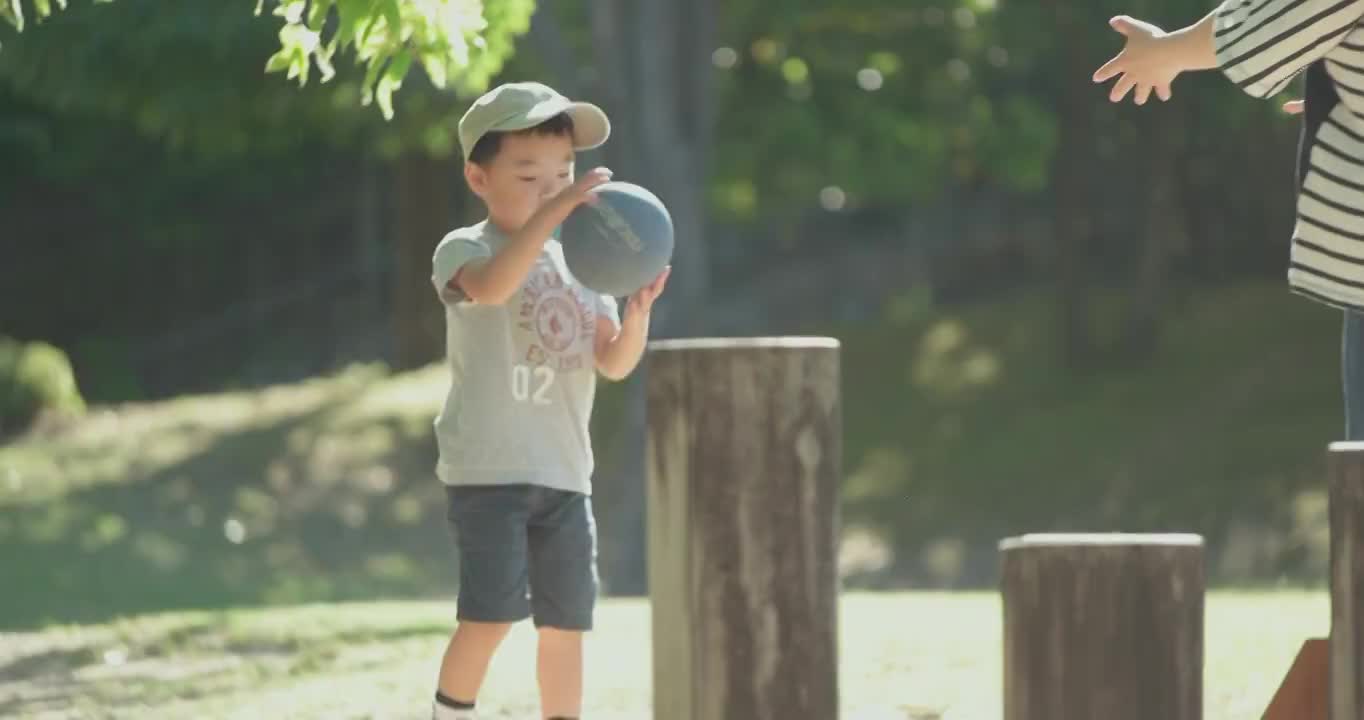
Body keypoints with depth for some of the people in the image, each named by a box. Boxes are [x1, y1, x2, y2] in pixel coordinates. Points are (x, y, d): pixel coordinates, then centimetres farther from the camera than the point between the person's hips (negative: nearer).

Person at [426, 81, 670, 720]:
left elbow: (614, 363, 4)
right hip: (486, 469, -6)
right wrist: (554, 212, -39)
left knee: (565, 621, 8)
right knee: (490, 614, -15)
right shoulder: (464, 250, -6)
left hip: (564, 474, 6)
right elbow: (491, 285, -32)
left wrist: (638, 313, -17)